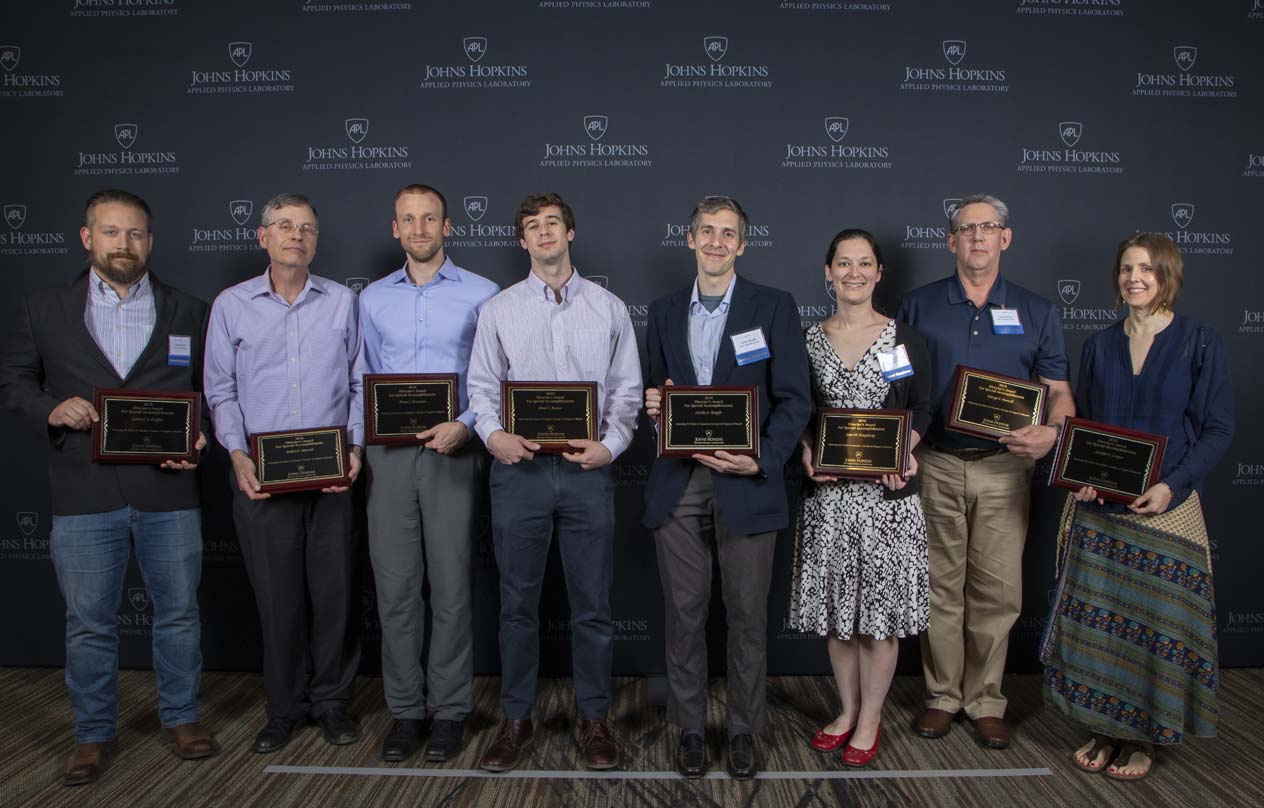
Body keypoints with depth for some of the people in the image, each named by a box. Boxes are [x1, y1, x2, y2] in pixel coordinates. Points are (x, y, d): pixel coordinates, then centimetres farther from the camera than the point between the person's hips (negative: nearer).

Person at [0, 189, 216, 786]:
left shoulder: (189, 313, 7)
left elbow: (213, 389, 10)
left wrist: (202, 434, -8)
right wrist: (51, 411, -9)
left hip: (169, 491, 0)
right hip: (84, 496, 0)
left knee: (178, 612, 10)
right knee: (88, 623, 9)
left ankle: (180, 717, 28)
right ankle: (95, 734, 26)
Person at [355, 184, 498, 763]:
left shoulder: (481, 295, 2)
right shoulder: (373, 298, 13)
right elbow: (362, 379, 17)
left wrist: (464, 425, -14)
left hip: (451, 453, -3)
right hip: (388, 455, 3)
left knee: (451, 587, 1)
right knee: (395, 587, 5)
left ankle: (449, 709, 15)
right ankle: (404, 709, 18)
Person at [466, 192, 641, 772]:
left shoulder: (609, 308, 7)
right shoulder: (498, 310, 7)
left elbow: (627, 389, 6)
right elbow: (481, 386, 6)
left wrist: (609, 445, -9)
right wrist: (493, 435, -13)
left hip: (587, 469, 0)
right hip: (519, 467, 0)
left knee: (592, 603, 7)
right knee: (518, 601, 8)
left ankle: (594, 718, 22)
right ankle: (516, 718, 23)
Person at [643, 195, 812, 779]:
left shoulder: (774, 307, 1)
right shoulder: (664, 312, 12)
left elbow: (794, 399, -3)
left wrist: (762, 460, -16)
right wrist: (652, 400, -5)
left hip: (746, 484, -2)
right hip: (678, 485, 3)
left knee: (747, 615, 7)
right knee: (684, 613, 8)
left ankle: (744, 730, 24)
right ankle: (690, 726, 24)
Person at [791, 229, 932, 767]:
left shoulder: (905, 338, 2)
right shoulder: (809, 340, 6)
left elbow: (921, 409, 2)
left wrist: (903, 455, -15)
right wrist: (808, 453, -10)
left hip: (887, 491, -2)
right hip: (828, 491, 2)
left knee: (881, 610, 4)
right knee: (836, 608, 11)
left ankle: (870, 718, 21)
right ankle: (847, 709, 29)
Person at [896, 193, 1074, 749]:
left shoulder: (1036, 312, 9)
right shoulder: (917, 307, 6)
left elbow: (1059, 391, 7)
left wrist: (1051, 431, -14)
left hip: (1004, 467, 1)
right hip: (935, 466, 0)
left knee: (997, 589, 3)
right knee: (940, 585, 6)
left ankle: (985, 701, 19)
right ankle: (942, 695, 21)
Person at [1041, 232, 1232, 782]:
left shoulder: (1200, 343, -3)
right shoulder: (1099, 346, 8)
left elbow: (1218, 428, -5)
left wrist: (1171, 485, -18)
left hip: (1164, 508, -3)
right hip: (1097, 507, 3)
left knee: (1155, 622, 4)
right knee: (1097, 617, 7)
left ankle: (1143, 739, 21)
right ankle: (1103, 730, 23)